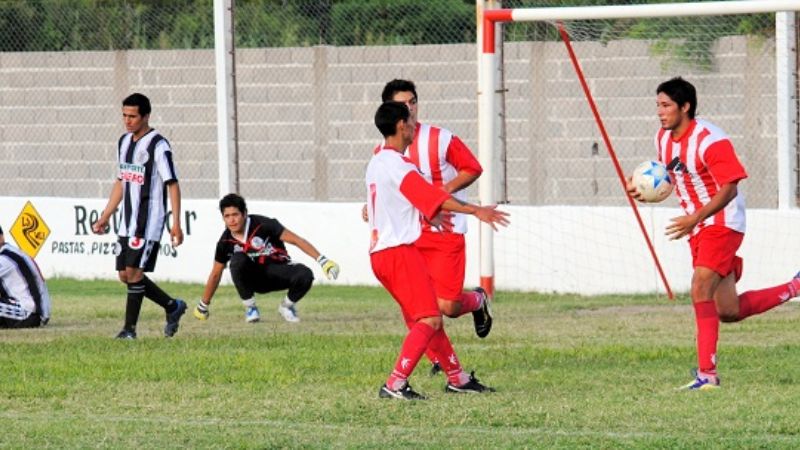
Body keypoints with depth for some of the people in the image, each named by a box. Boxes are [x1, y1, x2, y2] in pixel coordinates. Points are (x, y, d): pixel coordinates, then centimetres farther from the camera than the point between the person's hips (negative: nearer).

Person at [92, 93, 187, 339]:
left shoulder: (158, 145, -12)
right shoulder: (124, 142, 13)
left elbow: (172, 185, -14)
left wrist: (176, 223, -19)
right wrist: (105, 216, 22)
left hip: (149, 221, -8)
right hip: (127, 221, 8)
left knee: (134, 271, -12)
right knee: (125, 274, 8)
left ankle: (130, 327, -5)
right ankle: (172, 306, 23)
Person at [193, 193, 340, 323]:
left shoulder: (262, 225, -19)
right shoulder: (226, 242, -8)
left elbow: (296, 240, -17)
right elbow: (215, 274, 6)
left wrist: (322, 261, -24)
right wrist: (203, 306, 12)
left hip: (278, 272, -1)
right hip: (254, 279, 1)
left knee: (305, 275, -32)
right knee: (238, 259, -30)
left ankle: (287, 306, 1)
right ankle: (250, 308, -14)